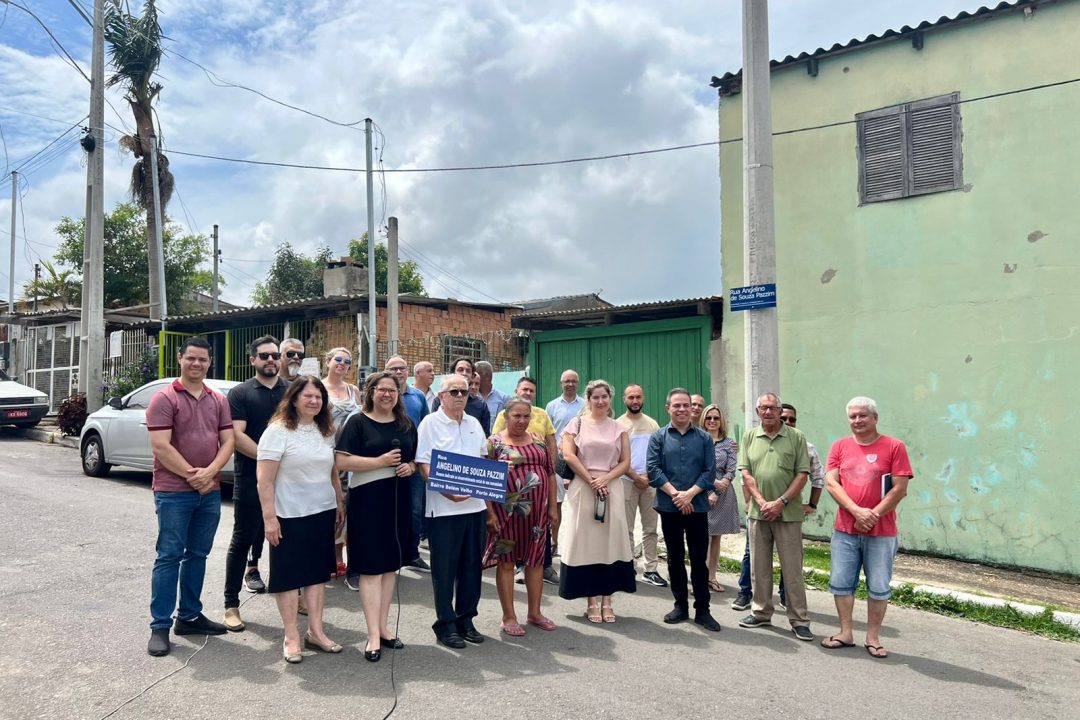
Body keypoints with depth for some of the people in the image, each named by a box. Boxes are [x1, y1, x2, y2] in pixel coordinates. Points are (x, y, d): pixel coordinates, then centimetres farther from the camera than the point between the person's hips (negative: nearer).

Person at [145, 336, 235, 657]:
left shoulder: (219, 400, 9)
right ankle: (160, 626, 7)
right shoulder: (165, 398, -6)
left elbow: (227, 441, 4)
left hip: (210, 491, 5)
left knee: (198, 555, 13)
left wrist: (209, 472, -12)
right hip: (173, 492, -5)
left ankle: (190, 616, 25)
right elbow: (161, 446, -14)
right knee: (169, 556, -1)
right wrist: (191, 475, -14)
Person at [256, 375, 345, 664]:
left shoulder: (325, 432, 9)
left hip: (323, 513, 6)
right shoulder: (278, 431, -10)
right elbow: (265, 479, -13)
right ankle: (292, 637, 14)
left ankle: (315, 631, 21)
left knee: (318, 572, 11)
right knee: (289, 575, 4)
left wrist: (340, 503, 14)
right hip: (290, 516, -6)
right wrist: (269, 517, -17)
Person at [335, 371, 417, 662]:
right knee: (371, 566, -3)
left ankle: (383, 626, 24)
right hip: (367, 499, -5)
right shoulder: (357, 422, -4)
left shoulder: (407, 425, 12)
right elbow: (342, 462, -12)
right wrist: (380, 461, -19)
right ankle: (373, 635, 3)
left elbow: (416, 459, 21)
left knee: (391, 564, 12)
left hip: (399, 500, 5)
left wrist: (410, 467, -2)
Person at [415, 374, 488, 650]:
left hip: (475, 505, 6)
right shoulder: (430, 423, -4)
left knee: (471, 565, 12)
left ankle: (465, 619, 25)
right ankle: (445, 624, 15)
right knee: (445, 568, 3)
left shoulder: (474, 424, 13)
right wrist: (446, 490, -22)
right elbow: (423, 465, -10)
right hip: (444, 508, -6)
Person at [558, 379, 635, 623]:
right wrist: (591, 480, -11)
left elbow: (625, 462, 6)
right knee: (586, 540, 0)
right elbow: (568, 455, -5)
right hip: (583, 488, -2)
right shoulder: (577, 423, 5)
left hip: (612, 488, 2)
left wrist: (605, 478, -11)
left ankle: (607, 600, 10)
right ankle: (592, 601, 8)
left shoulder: (619, 428, 11)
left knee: (611, 540, 1)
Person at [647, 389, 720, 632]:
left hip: (697, 507, 0)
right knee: (675, 558, 10)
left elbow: (709, 471, -1)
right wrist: (675, 494, -13)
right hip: (669, 508, 0)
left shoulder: (704, 438, 6)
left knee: (699, 559, 3)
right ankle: (680, 605, 22)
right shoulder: (658, 437, 3)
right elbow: (653, 469, -5)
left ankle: (702, 610, 11)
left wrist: (689, 494, -13)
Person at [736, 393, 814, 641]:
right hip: (758, 511, 3)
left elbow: (802, 474, -6)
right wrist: (762, 502, -9)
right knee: (759, 566, 12)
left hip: (788, 513, -3)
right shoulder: (749, 437, 6)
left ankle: (799, 620, 12)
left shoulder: (795, 437, -2)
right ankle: (761, 613, 25)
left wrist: (780, 502, -13)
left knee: (792, 568, 2)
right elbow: (746, 473, 2)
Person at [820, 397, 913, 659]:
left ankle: (873, 638, 20)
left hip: (881, 533, -3)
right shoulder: (840, 447, 5)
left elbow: (899, 488, -7)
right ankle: (846, 633, 22)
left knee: (879, 587, 6)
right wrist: (857, 511, -15)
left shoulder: (894, 447, -3)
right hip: (844, 531, 3)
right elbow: (831, 483, -2)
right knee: (840, 583, 8)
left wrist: (873, 515, -12)